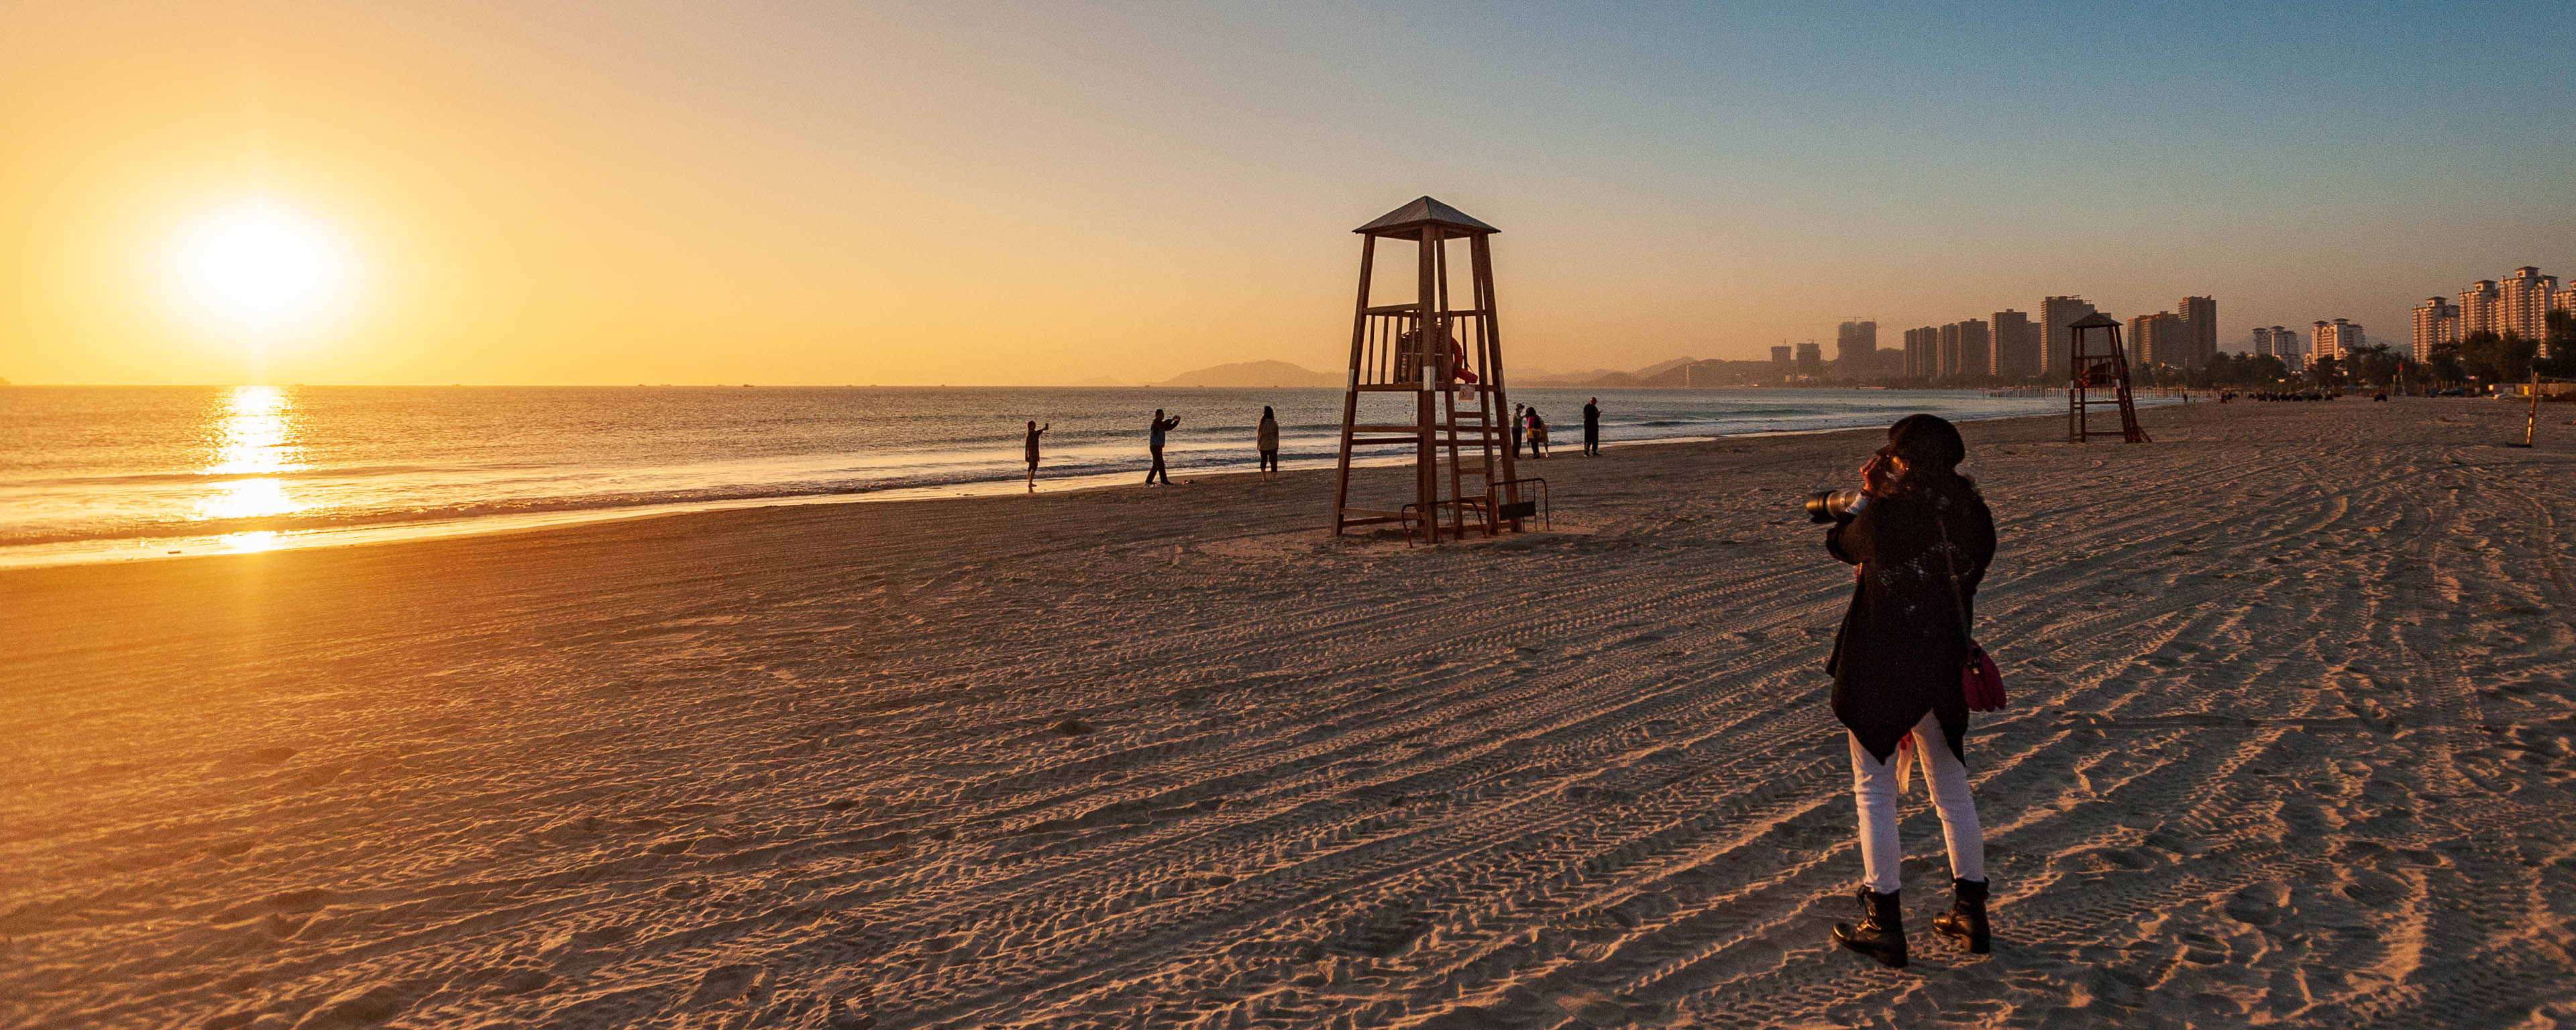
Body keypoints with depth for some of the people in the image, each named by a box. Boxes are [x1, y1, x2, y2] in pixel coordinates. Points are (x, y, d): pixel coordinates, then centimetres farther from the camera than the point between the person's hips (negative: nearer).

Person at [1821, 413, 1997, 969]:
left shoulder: (1884, 515, -19)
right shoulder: (1974, 516, -3)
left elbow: (1840, 545, 0)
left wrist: (1867, 495, 9)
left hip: (1879, 674, -5)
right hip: (1943, 673, 5)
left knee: (1874, 793, 6)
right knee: (1953, 792, 18)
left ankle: (1884, 924, 9)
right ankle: (1970, 912, 27)